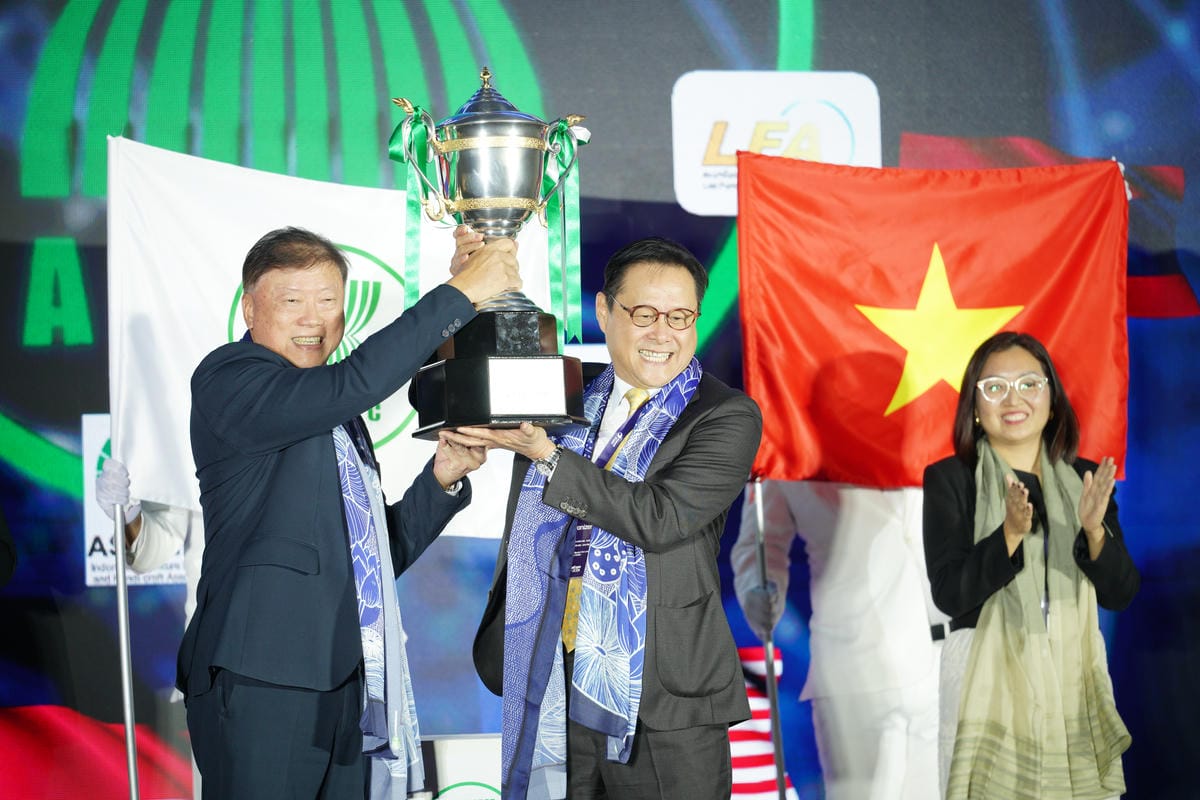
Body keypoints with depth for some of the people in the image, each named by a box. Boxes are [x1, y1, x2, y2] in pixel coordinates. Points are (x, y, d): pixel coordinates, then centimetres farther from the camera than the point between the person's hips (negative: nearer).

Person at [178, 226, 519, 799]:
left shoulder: (337, 418, 22)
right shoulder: (227, 378, -4)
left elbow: (384, 552, 24)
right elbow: (353, 383, -22)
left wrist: (442, 478, 8)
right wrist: (461, 293, -17)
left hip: (346, 685, 8)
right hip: (262, 683, -8)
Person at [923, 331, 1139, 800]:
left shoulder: (1085, 479, 6)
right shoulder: (948, 479, -4)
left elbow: (1120, 594, 1)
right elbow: (950, 594, -11)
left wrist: (1094, 531, -17)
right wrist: (1010, 534, -24)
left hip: (1076, 677, 3)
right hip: (986, 672, -3)